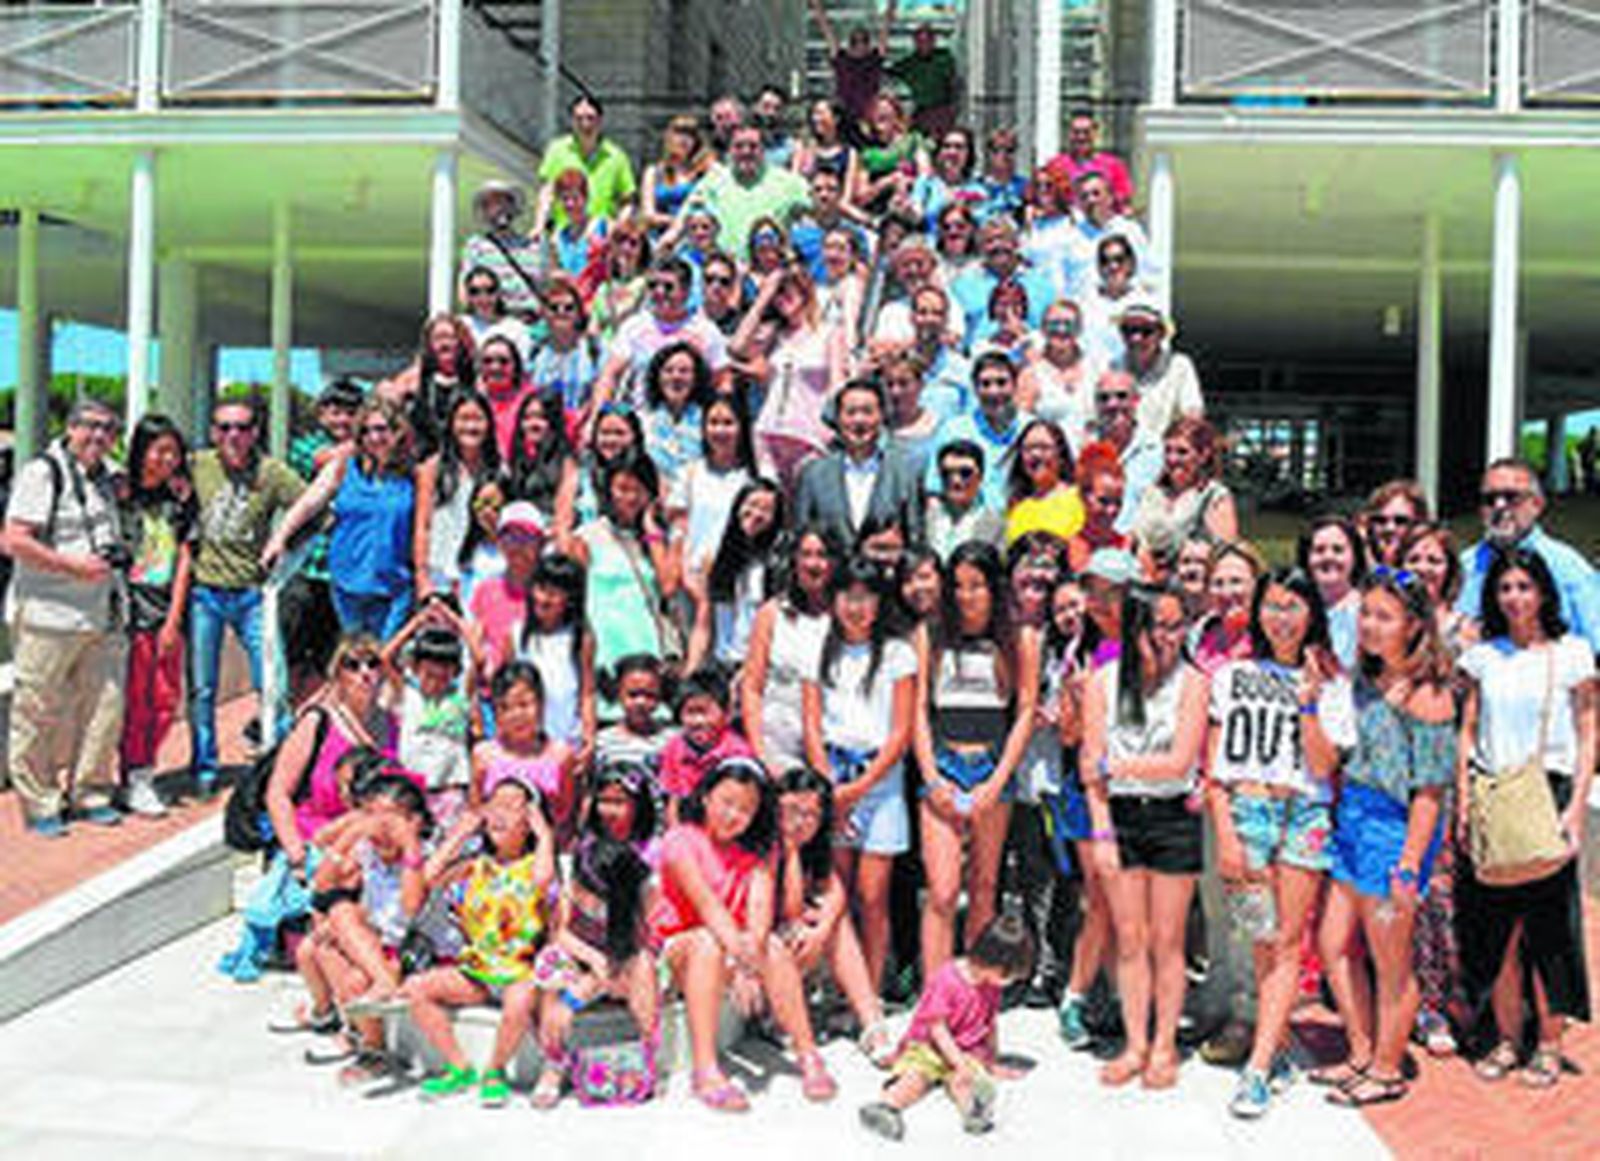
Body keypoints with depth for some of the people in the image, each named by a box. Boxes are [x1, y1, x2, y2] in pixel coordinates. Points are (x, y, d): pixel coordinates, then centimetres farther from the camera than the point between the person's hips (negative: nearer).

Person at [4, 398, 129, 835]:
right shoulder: (42, 472, -7)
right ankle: (39, 805, 11)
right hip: (47, 616, -7)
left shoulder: (106, 477, 16)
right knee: (39, 713, 1)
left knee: (105, 707, 7)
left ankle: (89, 793, 21)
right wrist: (73, 565, -17)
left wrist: (114, 560, 13)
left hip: (101, 616, 7)